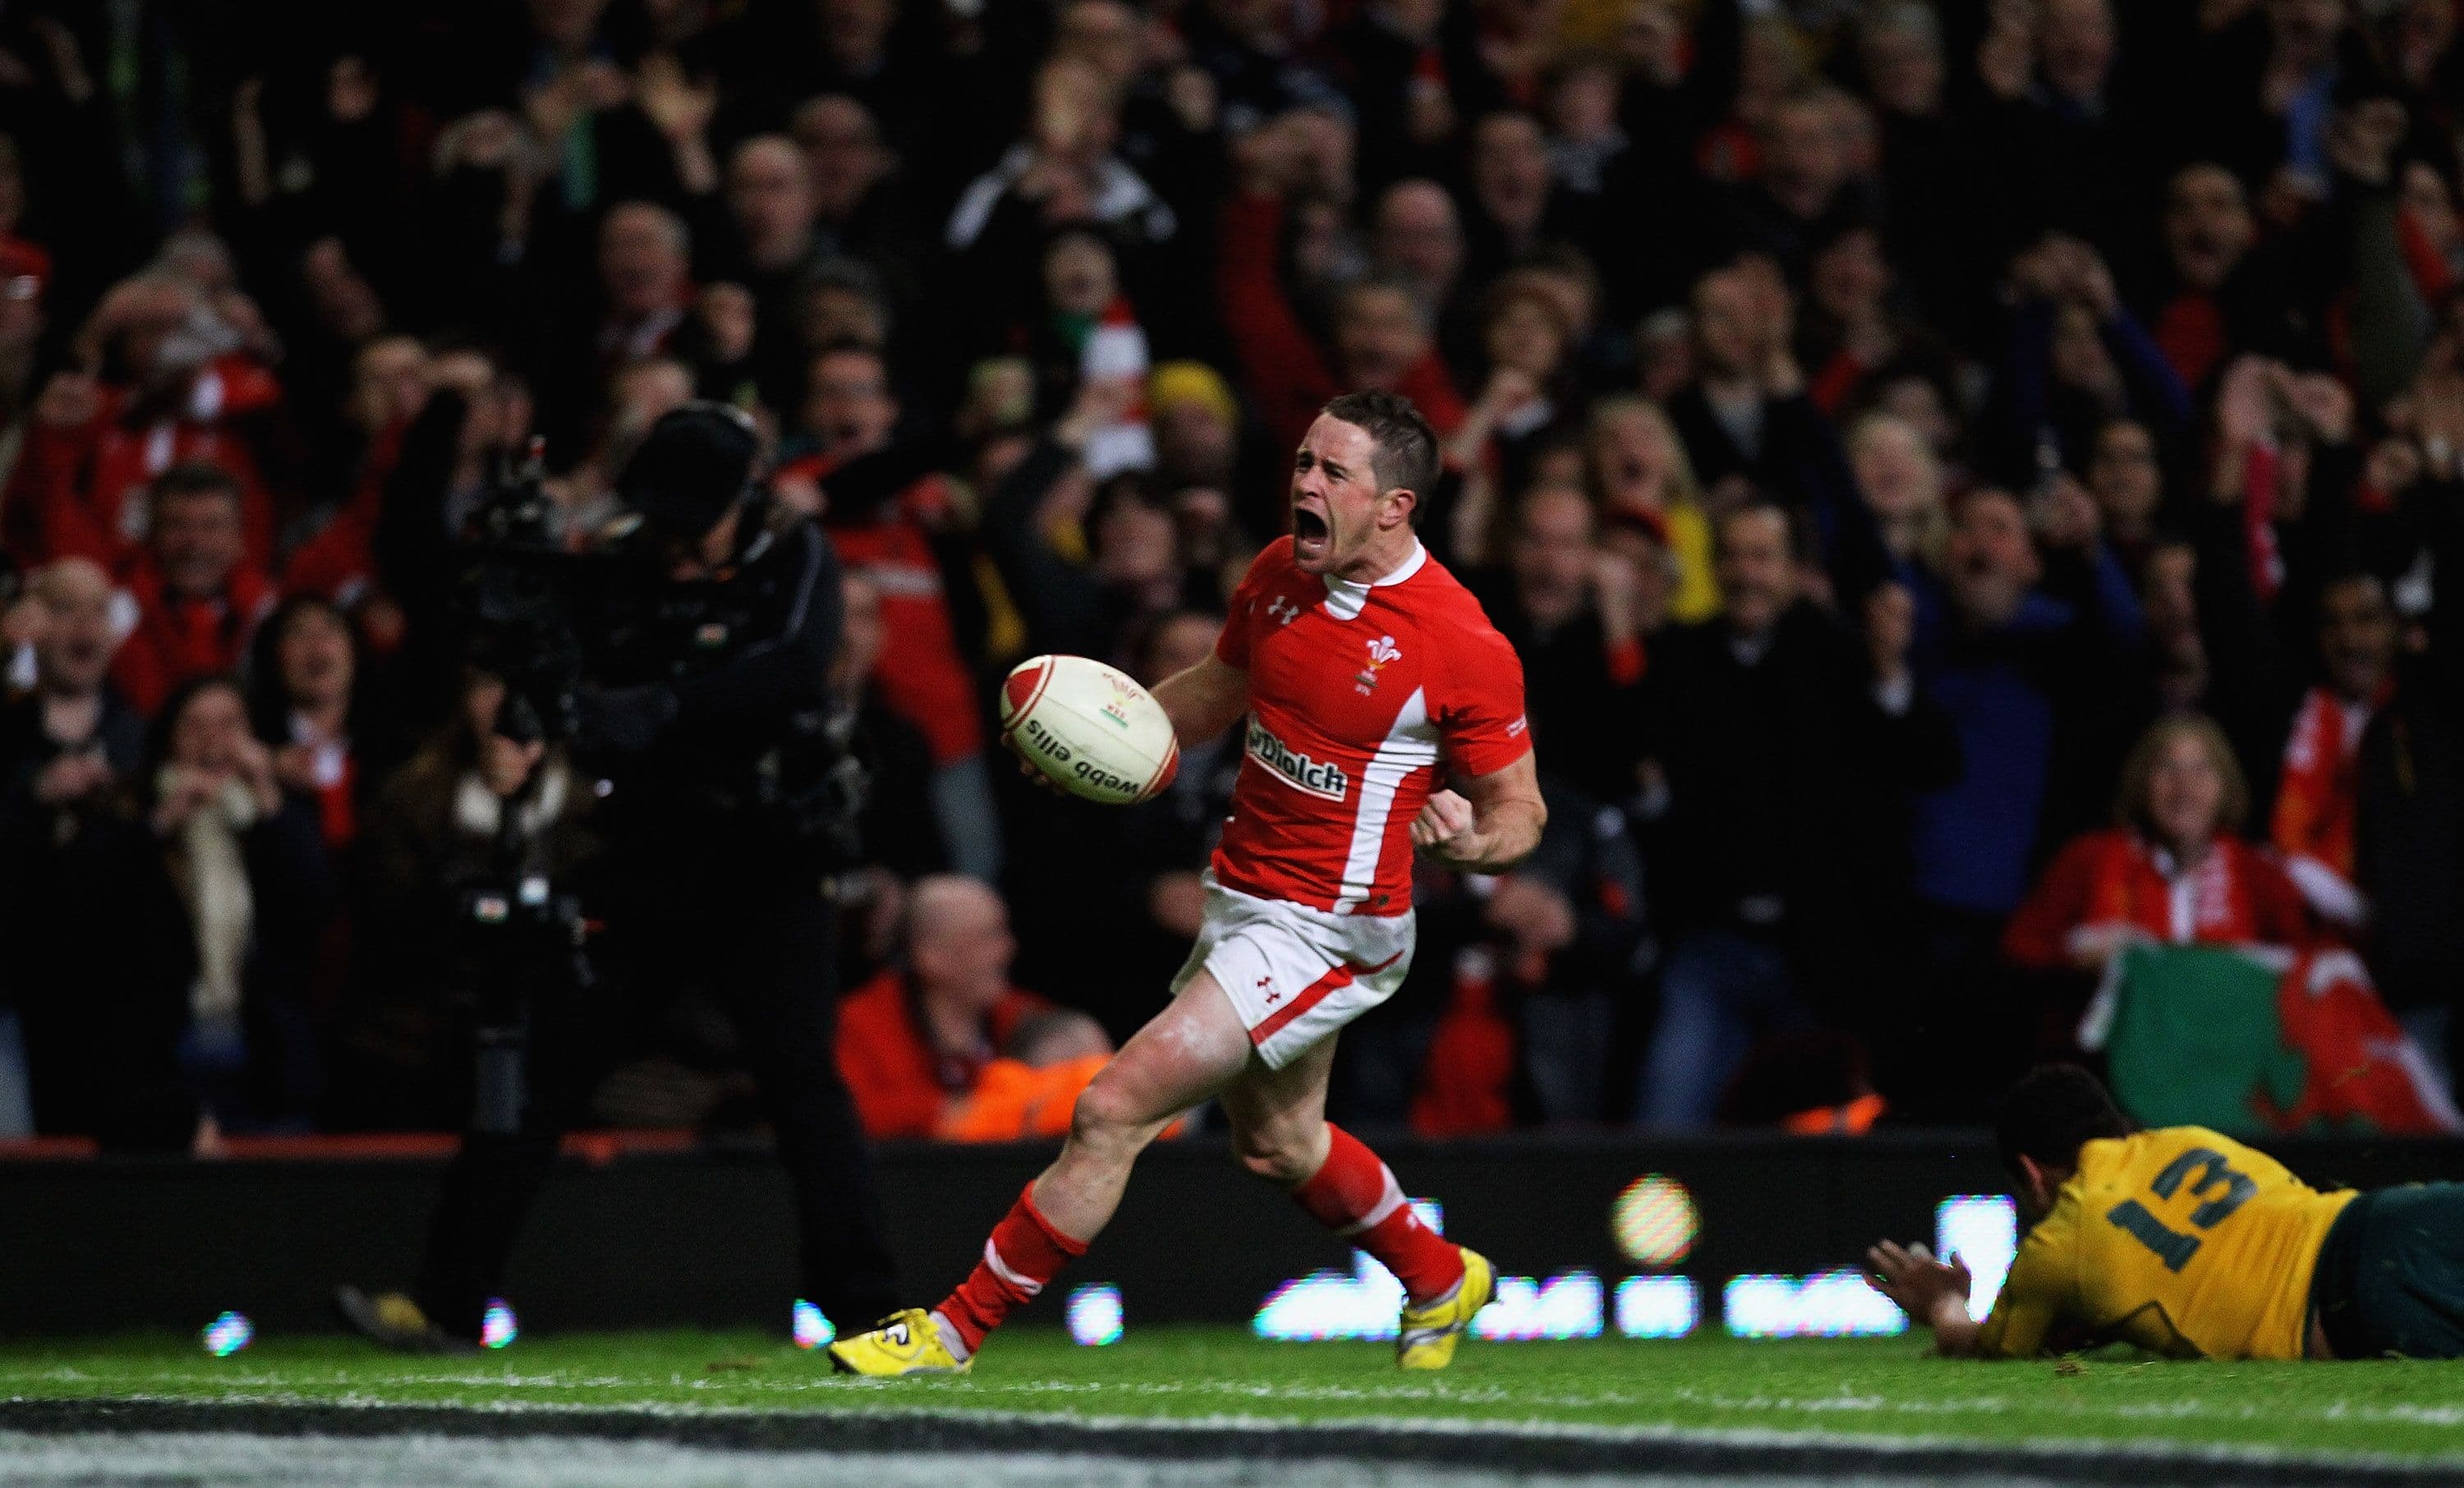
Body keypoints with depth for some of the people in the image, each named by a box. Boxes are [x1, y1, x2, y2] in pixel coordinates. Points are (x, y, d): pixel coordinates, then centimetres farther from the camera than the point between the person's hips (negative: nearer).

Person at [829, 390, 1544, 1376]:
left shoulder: (1463, 646, -20)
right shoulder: (1278, 574, 0)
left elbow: (1520, 809, -9)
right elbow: (1223, 687, 19)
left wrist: (1470, 840, -32)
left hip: (1324, 934, -8)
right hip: (1240, 892, 8)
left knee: (1115, 1109, -14)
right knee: (1276, 1142, 26)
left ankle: (956, 1330, -4)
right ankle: (1440, 1280, 52)